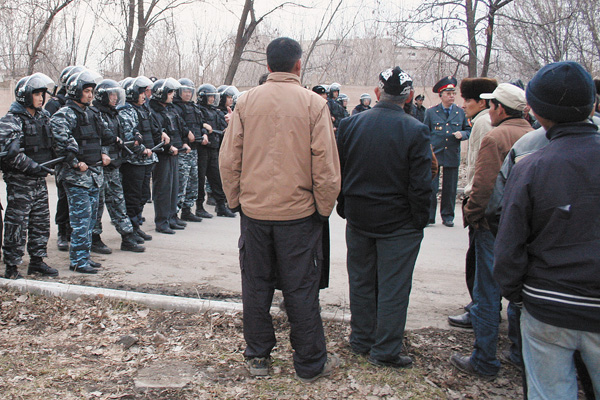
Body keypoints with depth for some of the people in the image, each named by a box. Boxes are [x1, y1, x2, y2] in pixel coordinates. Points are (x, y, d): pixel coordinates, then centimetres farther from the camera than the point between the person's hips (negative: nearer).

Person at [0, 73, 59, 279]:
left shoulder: (44, 117, 11)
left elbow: (51, 143, 21)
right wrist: (33, 167, -23)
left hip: (39, 180, 7)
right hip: (19, 181, -7)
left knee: (41, 222, 12)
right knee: (17, 224, -2)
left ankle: (37, 261, 24)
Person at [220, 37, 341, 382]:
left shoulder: (247, 102, 0)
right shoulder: (314, 103, -8)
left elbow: (228, 159, 2)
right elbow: (325, 163, -9)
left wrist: (235, 199, 13)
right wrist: (325, 208, 2)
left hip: (254, 209, 3)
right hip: (299, 211, -2)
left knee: (256, 285, 13)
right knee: (301, 288, 7)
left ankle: (258, 356, 24)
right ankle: (311, 363, 18)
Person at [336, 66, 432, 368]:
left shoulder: (350, 124, -2)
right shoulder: (416, 131, -14)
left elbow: (337, 171, 3)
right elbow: (421, 184, -13)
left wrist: (344, 209, 12)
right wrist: (419, 220, -1)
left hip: (358, 218, 4)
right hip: (399, 222, -4)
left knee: (361, 281, 16)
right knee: (393, 286, 6)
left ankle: (361, 340, 28)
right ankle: (385, 350, 12)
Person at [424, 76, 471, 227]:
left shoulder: (460, 112, 9)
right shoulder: (431, 112, 4)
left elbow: (468, 130, 15)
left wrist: (462, 134, -8)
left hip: (453, 157, 2)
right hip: (434, 156, -2)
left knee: (450, 189, 7)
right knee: (431, 187, -5)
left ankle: (448, 216, 19)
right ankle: (428, 216, 5)